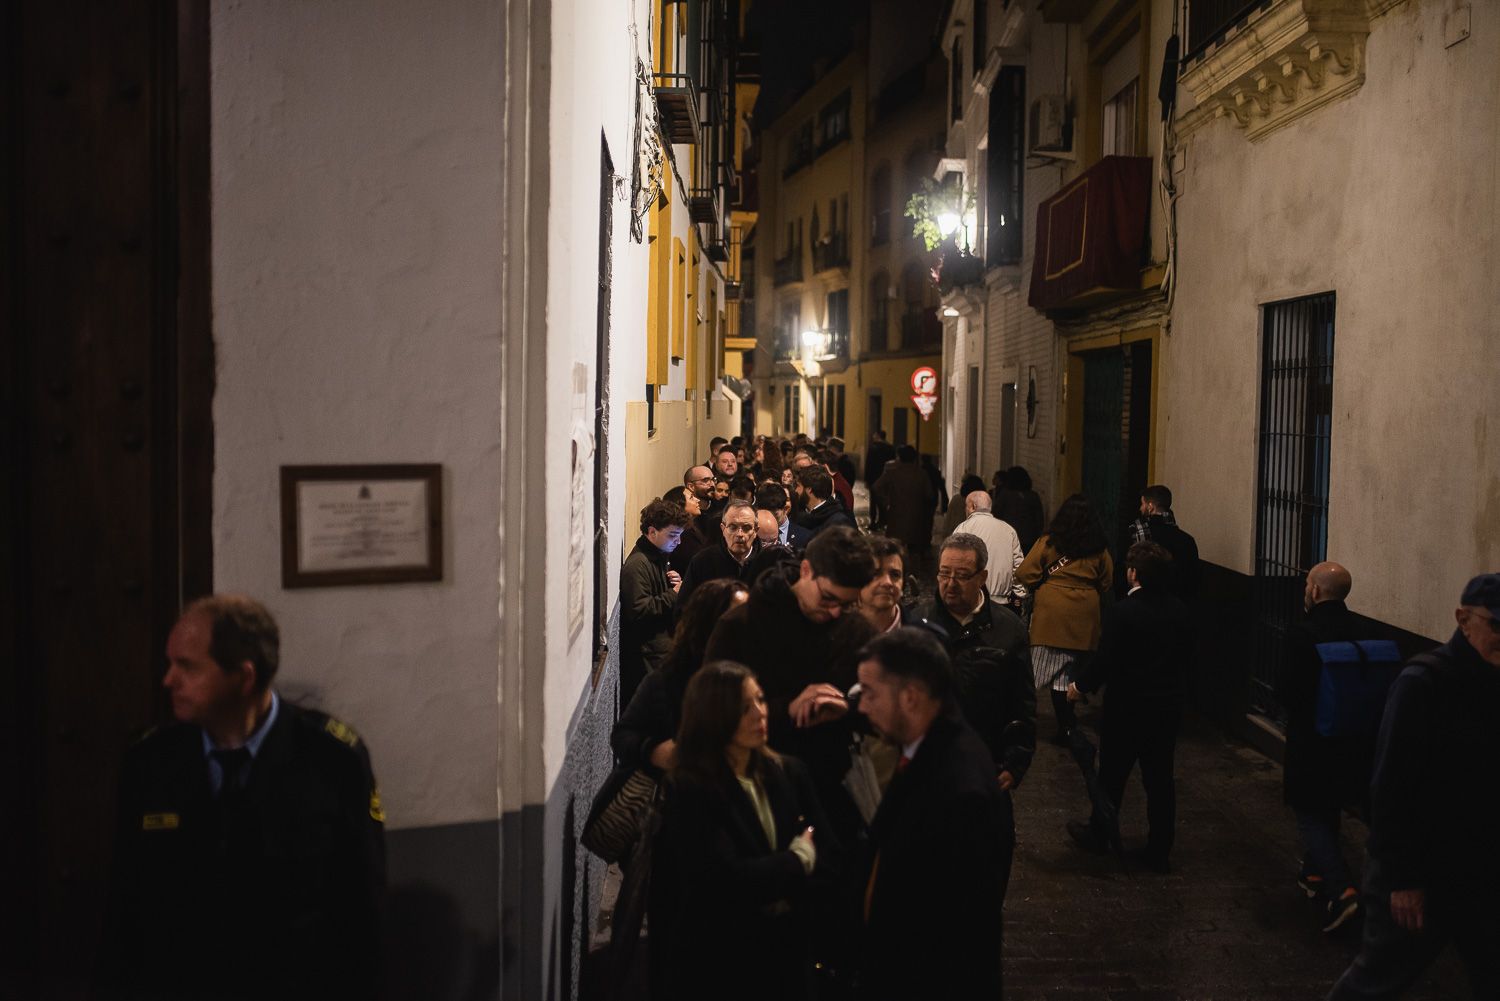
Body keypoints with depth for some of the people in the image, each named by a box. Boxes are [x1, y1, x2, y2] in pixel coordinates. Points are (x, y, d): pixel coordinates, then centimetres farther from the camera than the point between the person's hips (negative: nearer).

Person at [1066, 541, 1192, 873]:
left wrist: (1080, 686, -1)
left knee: (1112, 775, 13)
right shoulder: (1179, 611, -2)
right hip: (1168, 708, 5)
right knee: (1160, 779, 11)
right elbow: (1185, 656, 8)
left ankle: (1099, 833, 30)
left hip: (1127, 709, -5)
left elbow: (1104, 660, -17)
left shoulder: (1123, 612, -21)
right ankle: (1160, 852, 17)